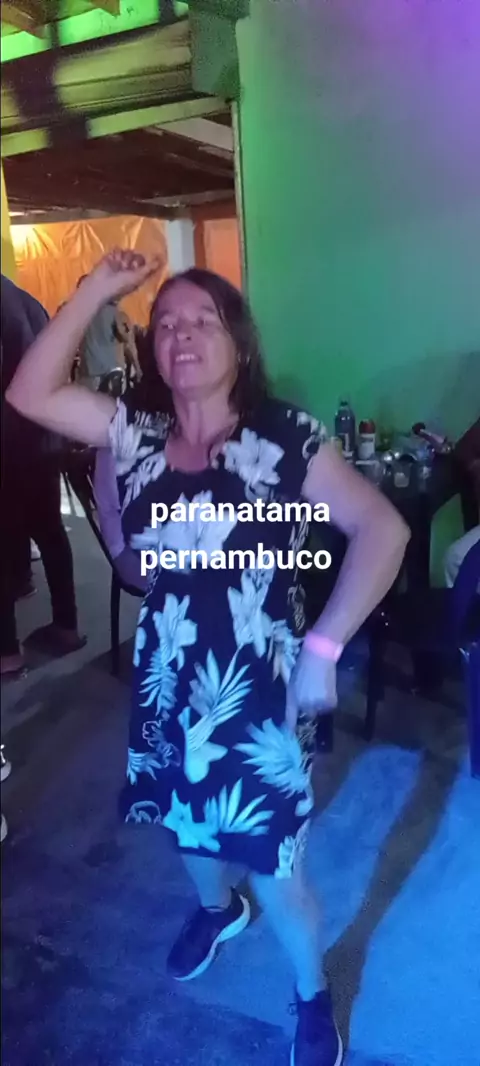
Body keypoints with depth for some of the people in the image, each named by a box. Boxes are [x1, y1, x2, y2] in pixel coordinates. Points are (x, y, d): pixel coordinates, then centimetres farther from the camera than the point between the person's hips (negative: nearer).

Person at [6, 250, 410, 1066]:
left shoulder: (281, 437, -14)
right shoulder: (138, 436, -1)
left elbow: (382, 529, -17)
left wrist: (323, 647, -21)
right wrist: (96, 291, -10)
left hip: (256, 691, -4)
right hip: (168, 684, 5)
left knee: (273, 867, 10)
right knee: (188, 826, 27)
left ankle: (313, 999, 41)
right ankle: (218, 908, 62)